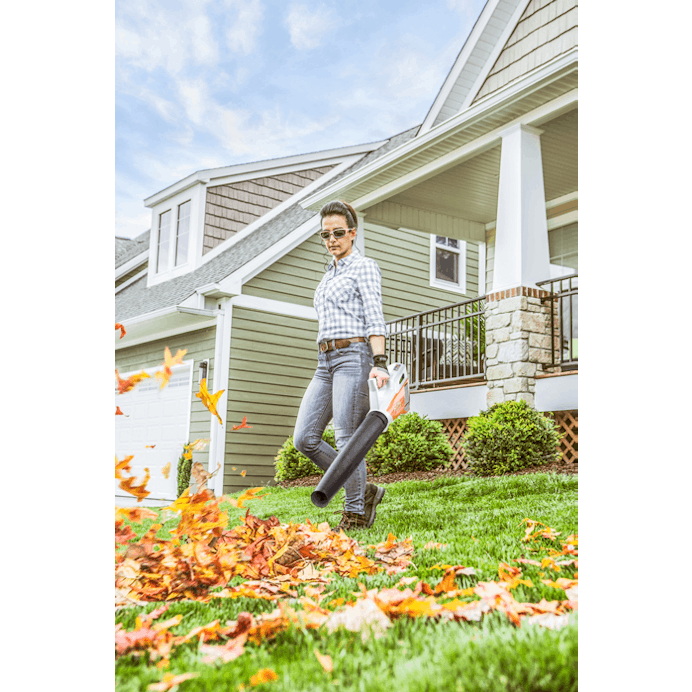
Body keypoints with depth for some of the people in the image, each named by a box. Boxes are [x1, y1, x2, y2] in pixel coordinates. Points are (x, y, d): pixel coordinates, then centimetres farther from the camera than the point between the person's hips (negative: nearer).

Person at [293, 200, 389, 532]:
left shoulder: (364, 268, 1)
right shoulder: (329, 275, 24)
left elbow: (375, 319, -10)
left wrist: (379, 363, -21)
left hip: (353, 355, -8)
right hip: (325, 361, 8)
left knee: (347, 438, -10)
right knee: (304, 438, 0)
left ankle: (355, 513, 3)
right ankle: (364, 490, 11)